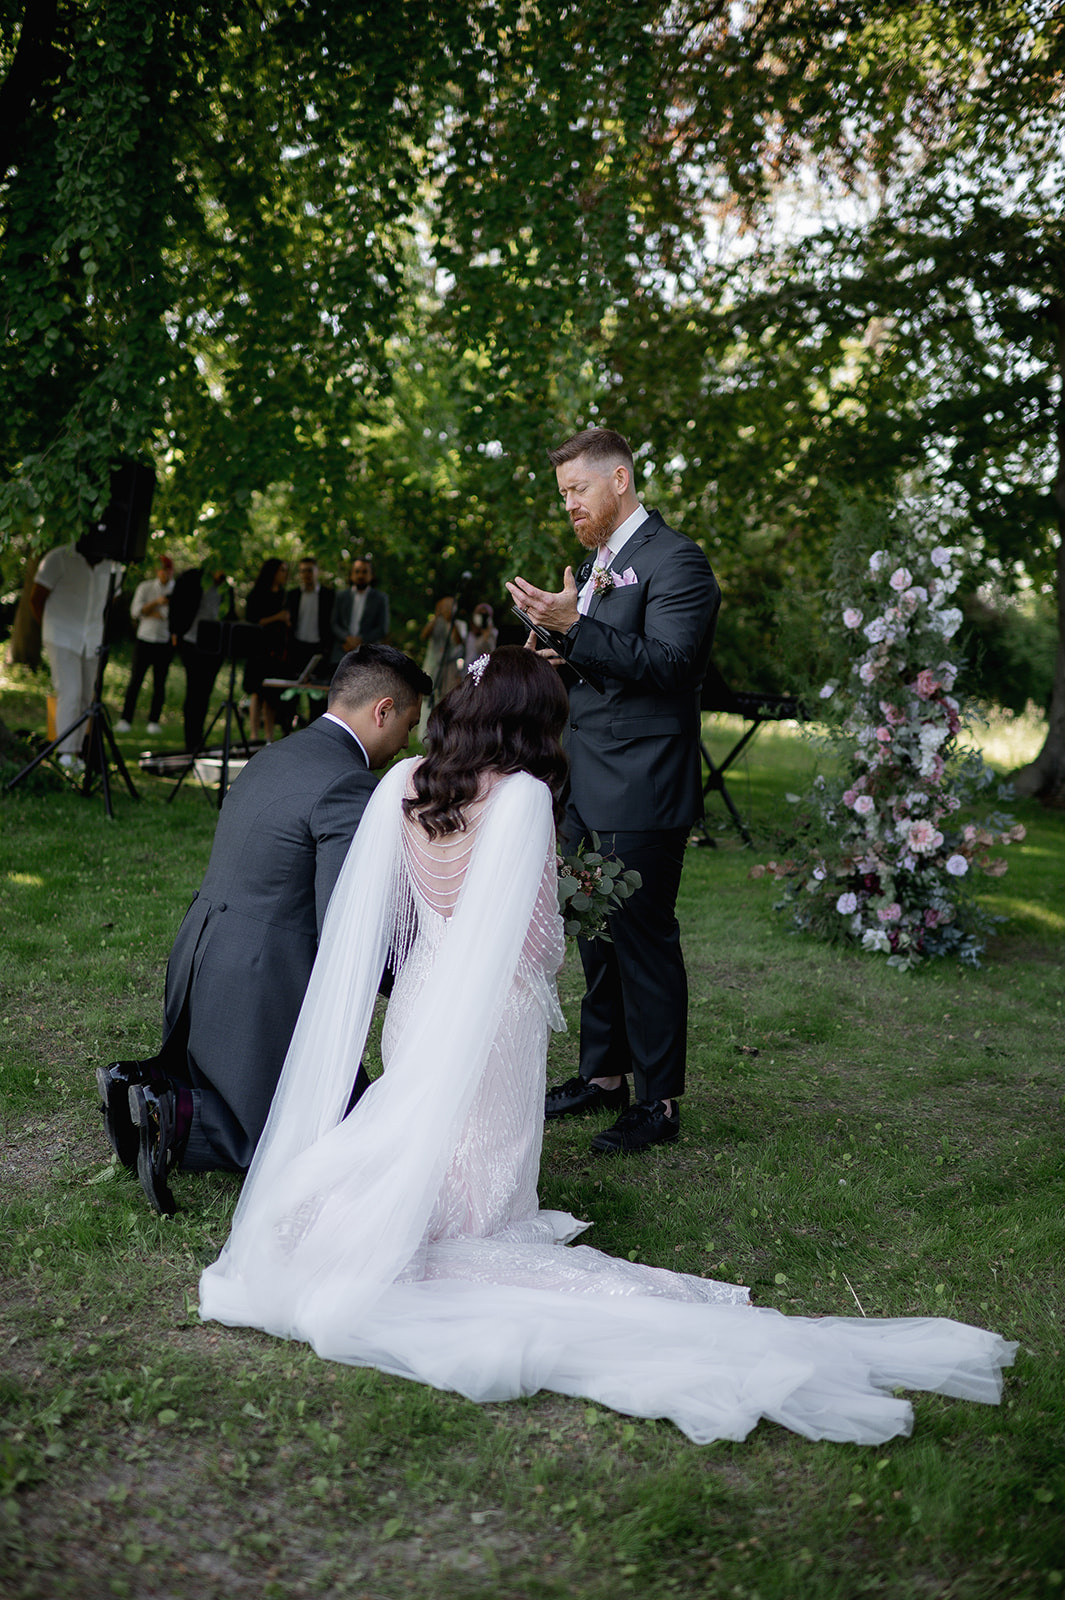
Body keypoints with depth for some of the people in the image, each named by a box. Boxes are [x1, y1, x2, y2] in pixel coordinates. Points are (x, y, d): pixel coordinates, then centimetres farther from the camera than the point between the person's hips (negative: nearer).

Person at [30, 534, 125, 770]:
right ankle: (66, 752, -16)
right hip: (62, 640, -5)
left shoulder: (112, 566, 3)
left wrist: (97, 628, 15)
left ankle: (76, 751, 14)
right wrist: (53, 628, 5)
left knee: (86, 697, 5)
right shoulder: (59, 558, -11)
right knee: (70, 693, -16)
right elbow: (36, 598, -2)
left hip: (92, 642, 5)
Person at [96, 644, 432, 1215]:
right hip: (267, 997, -9)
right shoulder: (348, 787, -18)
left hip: (198, 973, 9)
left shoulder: (271, 757, 12)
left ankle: (145, 1083, 8)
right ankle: (179, 1118, -8)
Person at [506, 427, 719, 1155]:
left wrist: (574, 626, -29)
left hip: (642, 794, -9)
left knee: (644, 938, -3)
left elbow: (665, 663, -22)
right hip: (588, 792, 9)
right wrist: (559, 658, 9)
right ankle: (603, 1074, 29)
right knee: (597, 934, 16)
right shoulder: (598, 561, 19)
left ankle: (658, 1101, 8)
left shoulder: (675, 560, -11)